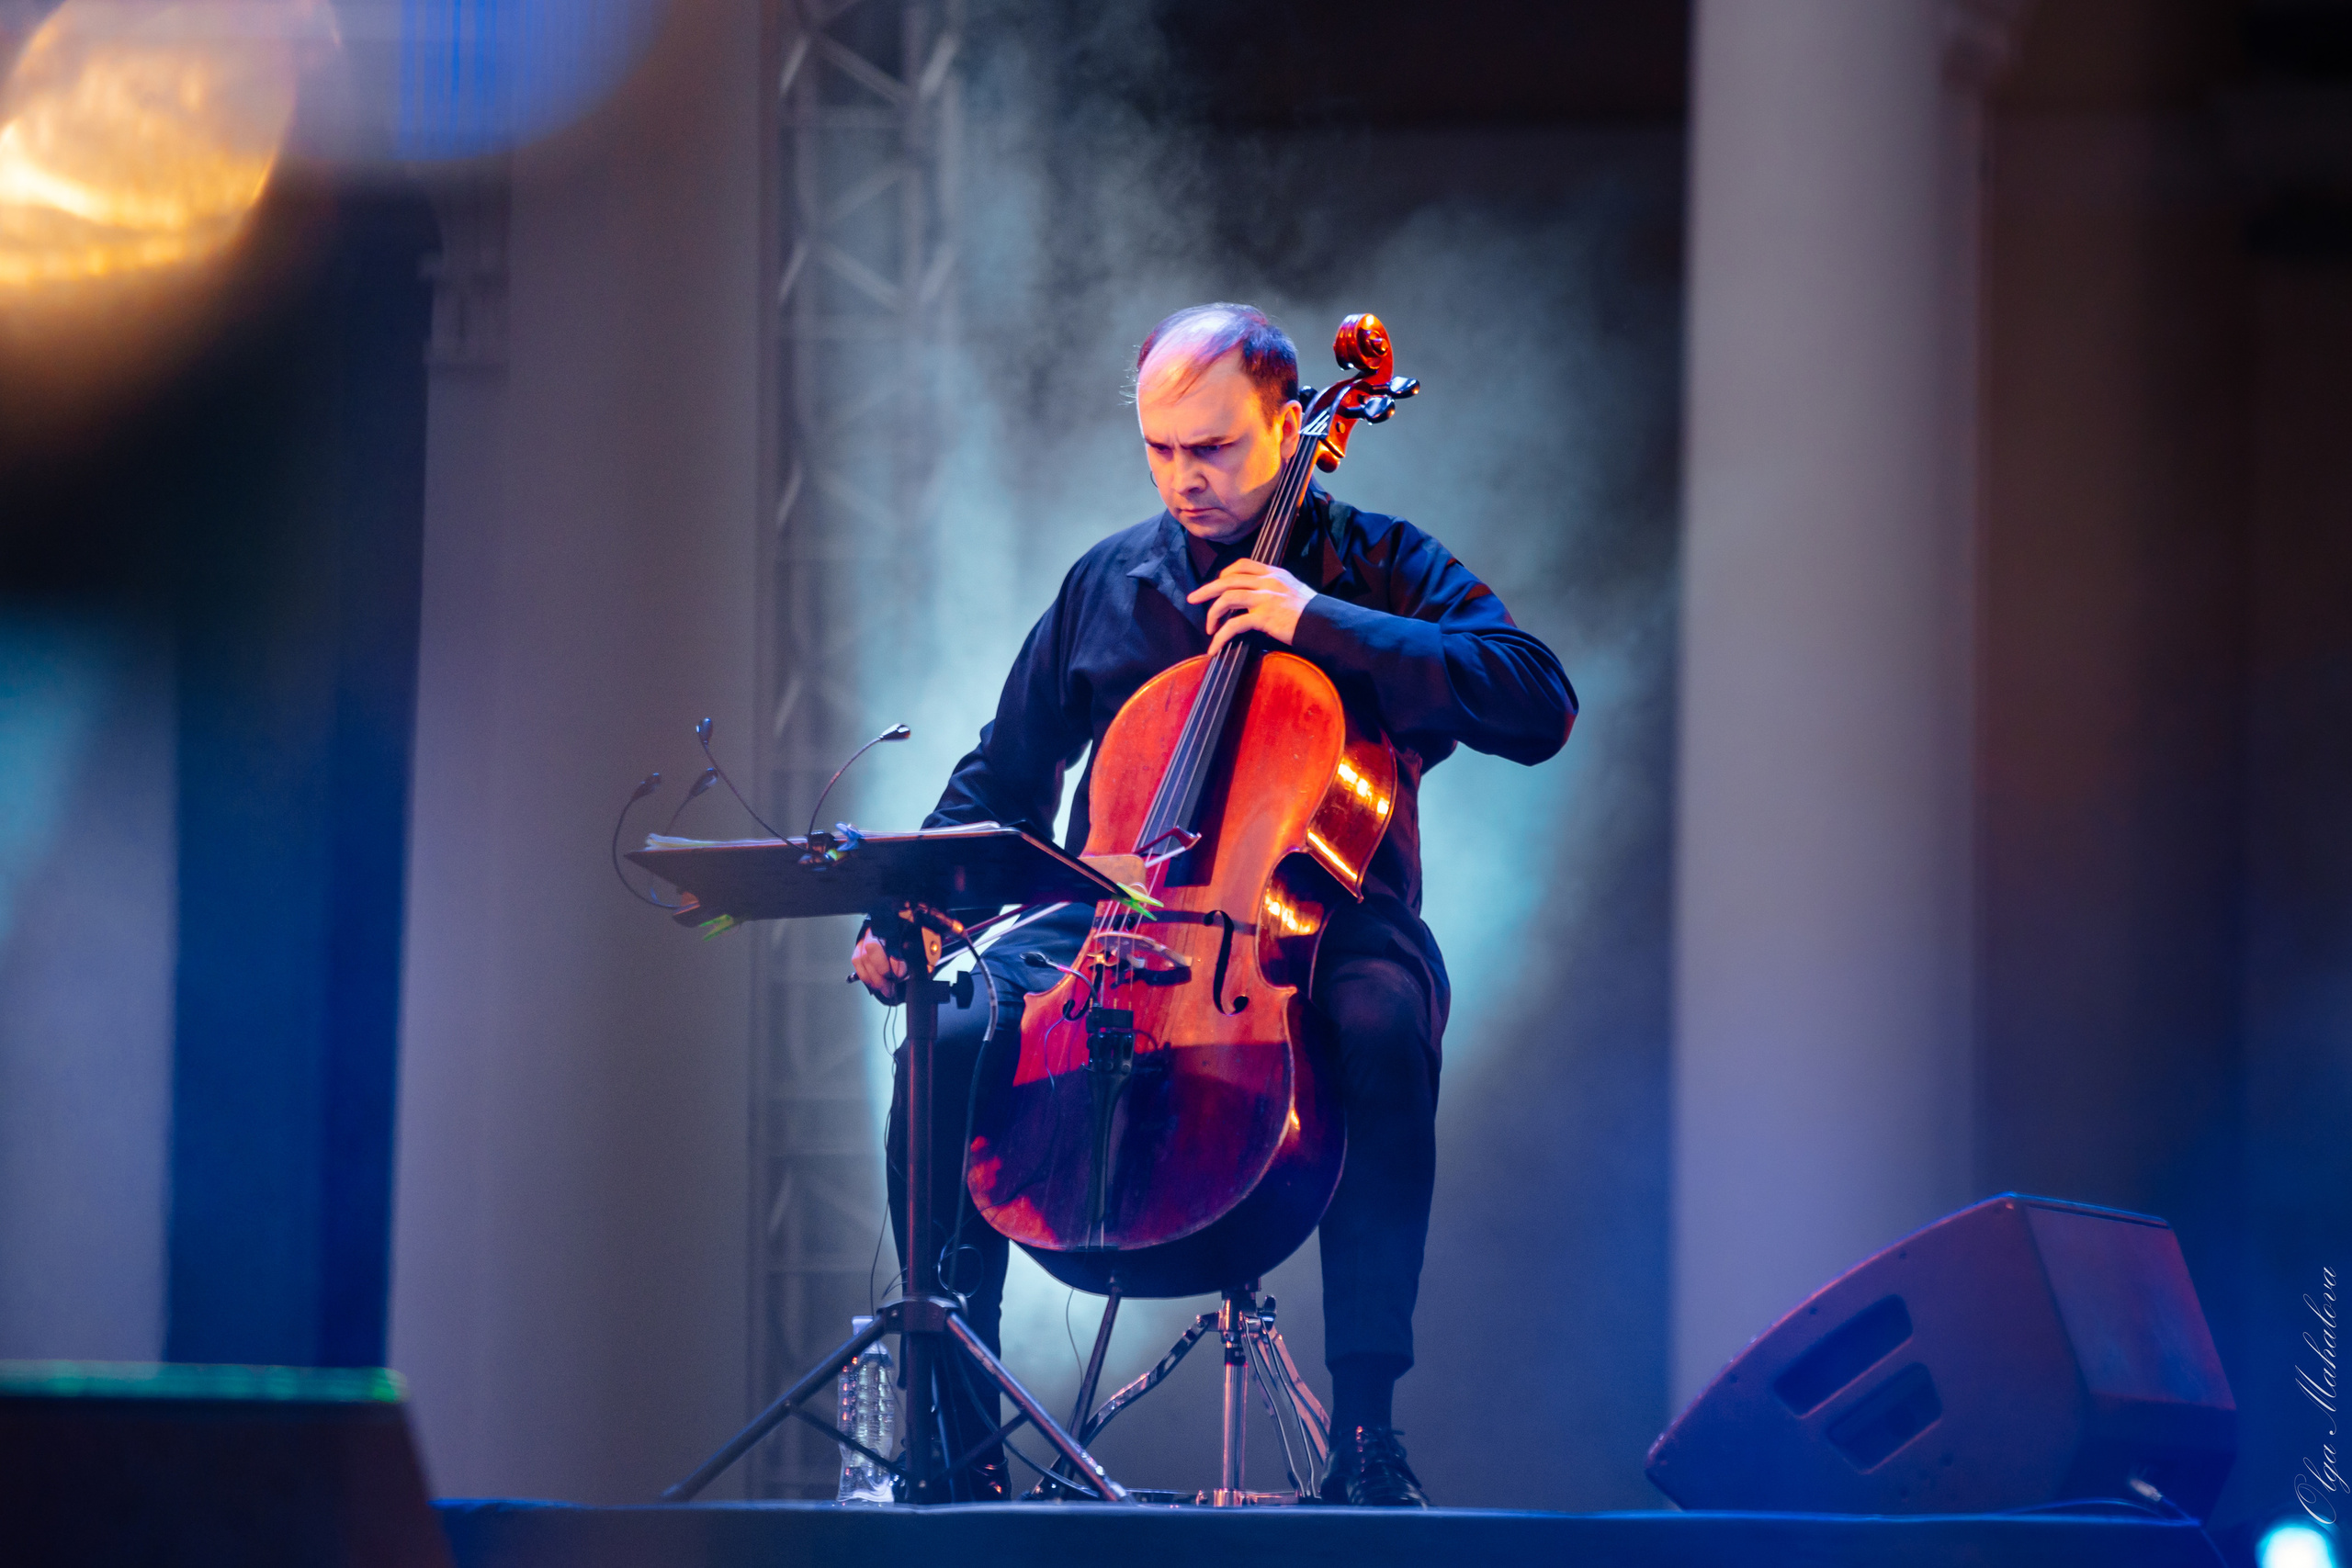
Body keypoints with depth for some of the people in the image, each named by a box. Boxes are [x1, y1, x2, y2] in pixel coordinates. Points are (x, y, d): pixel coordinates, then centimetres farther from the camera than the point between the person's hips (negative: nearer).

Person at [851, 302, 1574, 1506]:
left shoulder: (1380, 571, 2)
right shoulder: (1107, 585, 13)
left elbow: (1538, 707, -14)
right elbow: (1002, 784, 20)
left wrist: (1322, 621, -20)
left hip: (1322, 921, -3)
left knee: (1382, 1032, -38)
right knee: (949, 1041, -26)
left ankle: (1365, 1425, -32)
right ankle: (954, 1427, -15)